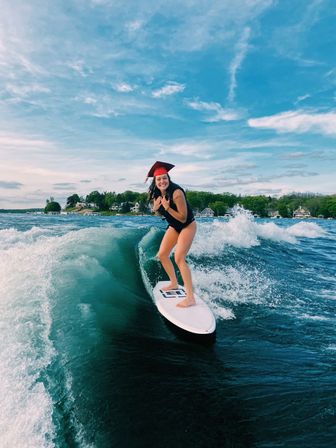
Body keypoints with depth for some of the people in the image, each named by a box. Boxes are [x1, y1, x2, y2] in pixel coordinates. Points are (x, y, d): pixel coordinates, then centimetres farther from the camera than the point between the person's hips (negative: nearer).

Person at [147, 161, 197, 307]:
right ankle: (174, 283, 30)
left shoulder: (176, 193, -29)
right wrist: (155, 208, -15)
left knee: (179, 258, -20)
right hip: (174, 227, 8)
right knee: (162, 255, 9)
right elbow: (160, 213, 7)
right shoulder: (156, 194, -7)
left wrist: (167, 207, -35)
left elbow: (183, 218, -27)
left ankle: (190, 298, -18)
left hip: (187, 226, -8)